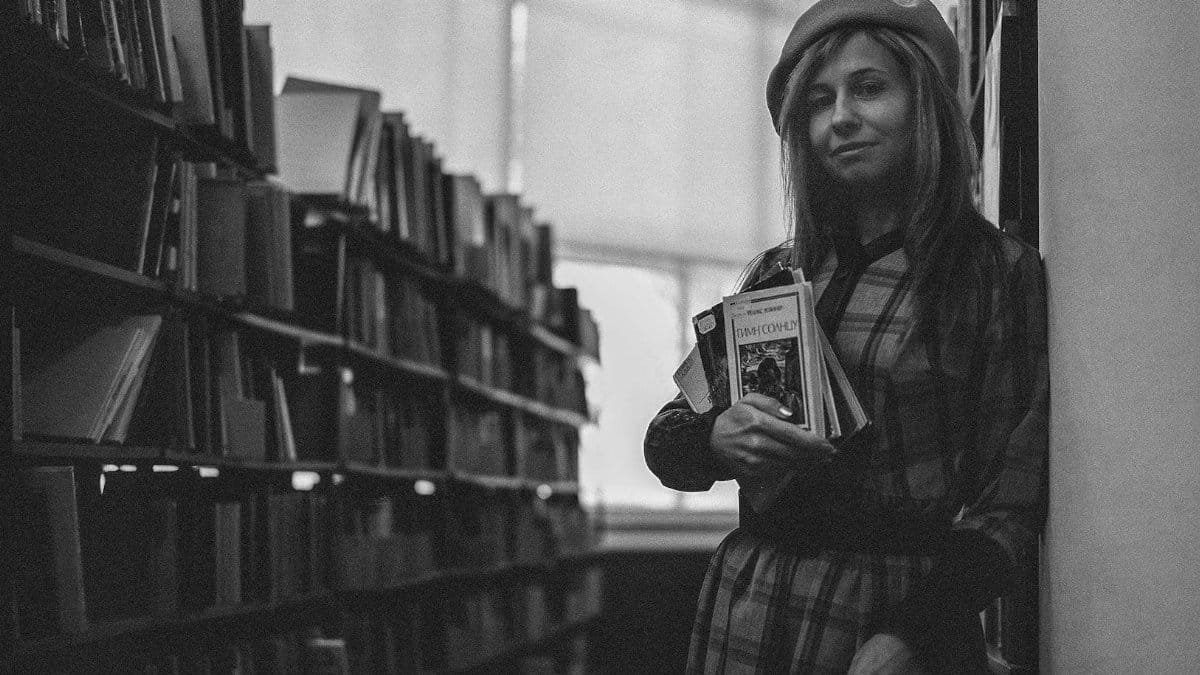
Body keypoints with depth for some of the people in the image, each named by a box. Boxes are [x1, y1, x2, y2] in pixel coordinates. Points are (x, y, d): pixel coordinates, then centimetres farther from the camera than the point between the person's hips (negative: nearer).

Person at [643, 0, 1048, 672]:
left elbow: (1012, 500, -8)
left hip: (900, 616, -4)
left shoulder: (999, 271, -5)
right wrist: (713, 438, -12)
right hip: (746, 610, 4)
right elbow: (666, 436, 11)